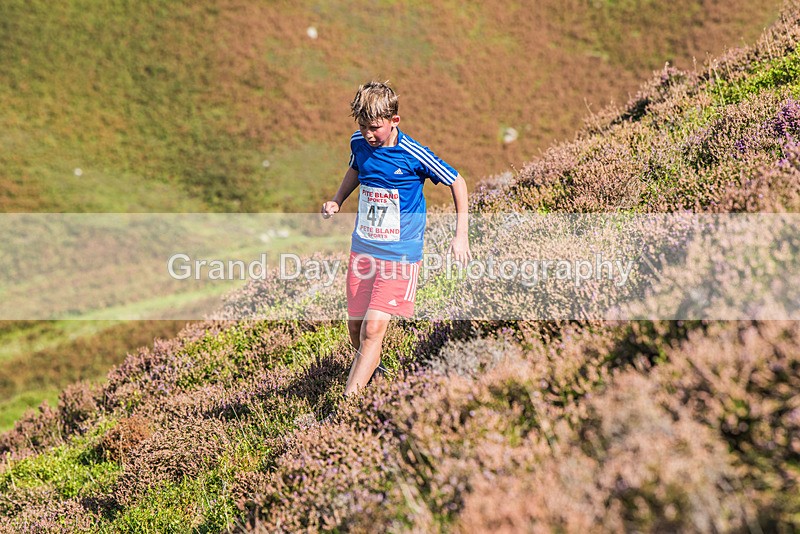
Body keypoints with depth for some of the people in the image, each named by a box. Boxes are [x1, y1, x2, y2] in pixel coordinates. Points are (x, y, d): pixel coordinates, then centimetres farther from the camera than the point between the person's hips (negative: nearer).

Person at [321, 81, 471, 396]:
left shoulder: (414, 155, -17)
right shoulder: (359, 142, -3)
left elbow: (457, 183, -4)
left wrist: (461, 236, -5)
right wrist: (337, 201, 5)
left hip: (399, 255, -5)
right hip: (362, 249, 6)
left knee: (374, 328, -15)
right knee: (355, 325, 11)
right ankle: (370, 369, 41)